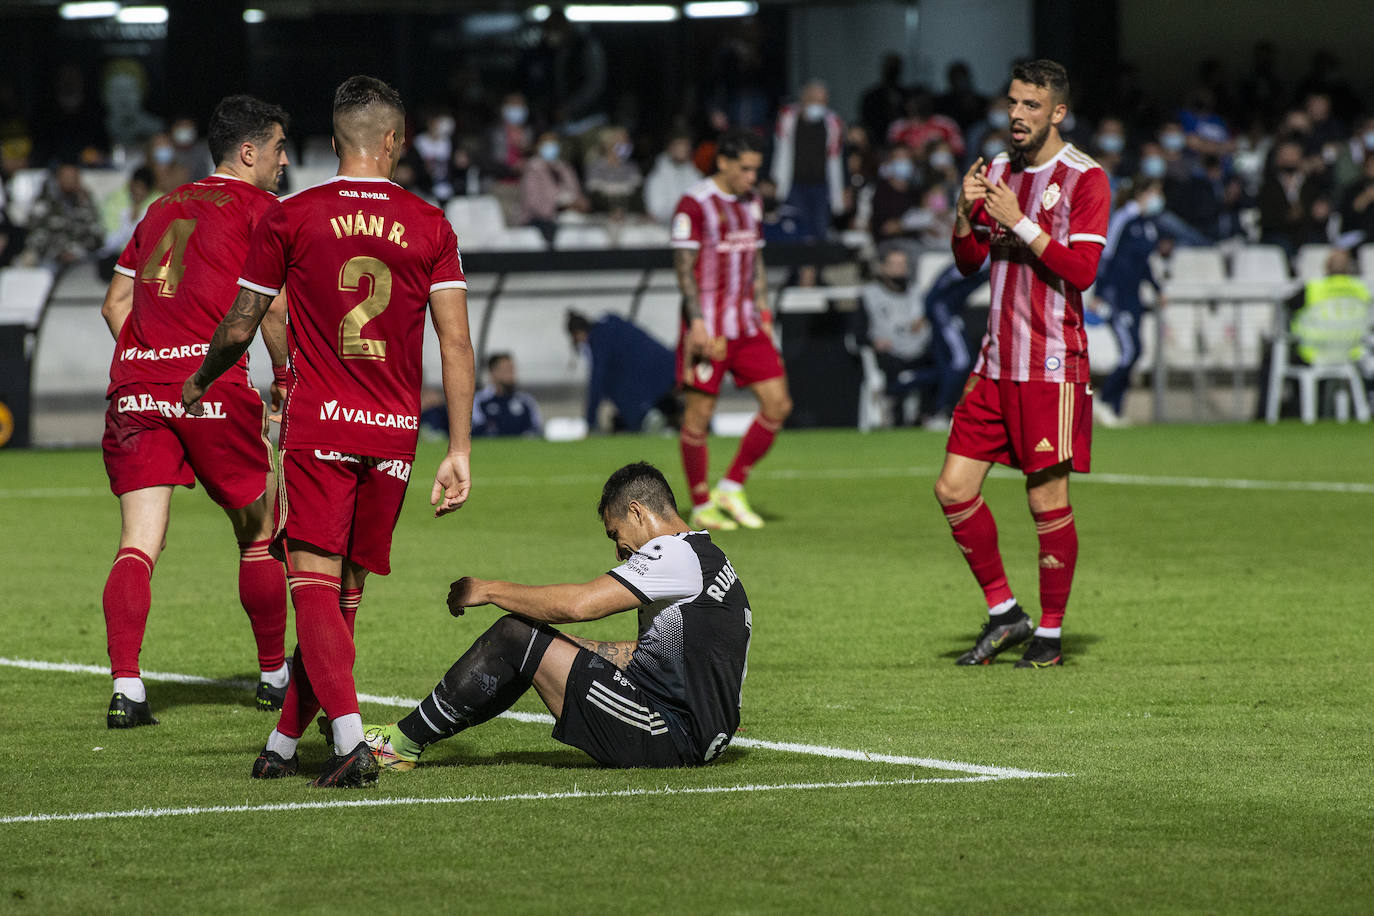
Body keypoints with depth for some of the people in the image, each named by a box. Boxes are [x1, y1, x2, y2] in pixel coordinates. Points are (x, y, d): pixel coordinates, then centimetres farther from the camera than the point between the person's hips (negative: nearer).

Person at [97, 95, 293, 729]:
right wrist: (288, 382, 6)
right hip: (212, 385, -5)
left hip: (135, 384, 5)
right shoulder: (260, 209, 4)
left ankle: (125, 688, -15)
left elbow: (115, 303, 20)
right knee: (259, 532, 13)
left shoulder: (163, 208, 22)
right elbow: (273, 312, -6)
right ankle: (274, 676, 23)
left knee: (138, 544, -1)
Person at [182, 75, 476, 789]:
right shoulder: (431, 226, 5)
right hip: (394, 435, 3)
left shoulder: (289, 218, 0)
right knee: (345, 593, 11)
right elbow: (456, 342, -1)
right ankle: (283, 744, 18)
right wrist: (459, 452, 0)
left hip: (316, 428, -2)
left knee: (315, 588, -6)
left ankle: (350, 740, -24)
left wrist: (199, 383, 27)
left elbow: (239, 329, 6)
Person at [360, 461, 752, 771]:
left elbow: (578, 604, -18)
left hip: (673, 737, -10)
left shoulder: (676, 555, -12)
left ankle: (404, 743, 2)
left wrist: (489, 590, -5)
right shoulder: (707, 557, 19)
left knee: (515, 637, -8)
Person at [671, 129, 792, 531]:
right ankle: (702, 507, 8)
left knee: (778, 404, -1)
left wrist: (763, 314, 15)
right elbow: (684, 268, -12)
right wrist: (697, 324, -18)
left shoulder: (749, 203, 13)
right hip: (708, 328, -7)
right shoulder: (694, 205, -10)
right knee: (698, 415, -3)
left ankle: (732, 488, 10)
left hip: (747, 327, 7)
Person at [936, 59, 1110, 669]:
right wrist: (966, 215, -3)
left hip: (1052, 365, -6)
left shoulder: (1084, 178, -6)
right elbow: (969, 263, 15)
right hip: (996, 362, 6)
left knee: (1047, 498, -3)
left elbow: (1081, 271, -14)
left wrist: (1021, 223, -18)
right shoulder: (998, 171, 13)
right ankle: (1004, 613, 14)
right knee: (953, 489, 0)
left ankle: (1050, 634, 9)